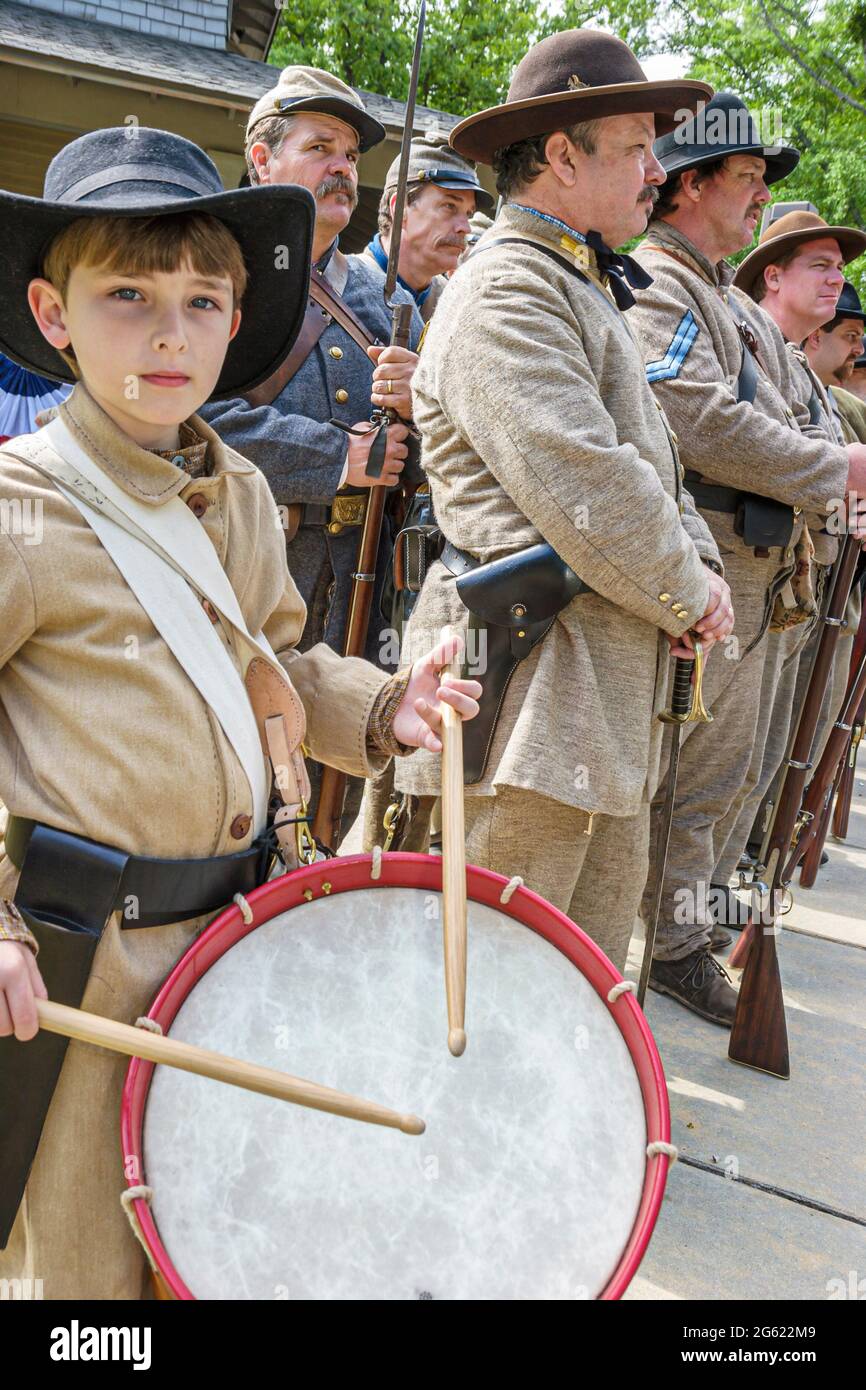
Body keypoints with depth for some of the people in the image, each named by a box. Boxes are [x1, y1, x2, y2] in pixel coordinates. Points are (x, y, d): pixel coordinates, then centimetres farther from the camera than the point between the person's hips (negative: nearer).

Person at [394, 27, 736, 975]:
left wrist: (700, 565, 5)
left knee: (597, 945, 18)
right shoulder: (505, 293, -13)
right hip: (538, 663, -11)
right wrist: (688, 596, -9)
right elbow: (583, 486, -22)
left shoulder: (585, 288, 21)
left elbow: (650, 454, 22)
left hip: (609, 680, 11)